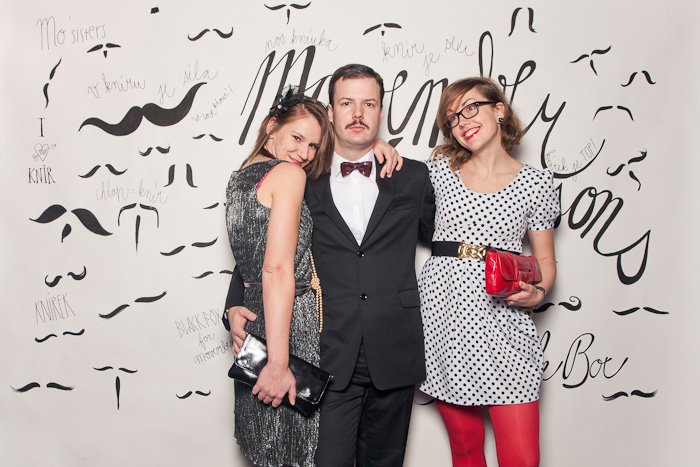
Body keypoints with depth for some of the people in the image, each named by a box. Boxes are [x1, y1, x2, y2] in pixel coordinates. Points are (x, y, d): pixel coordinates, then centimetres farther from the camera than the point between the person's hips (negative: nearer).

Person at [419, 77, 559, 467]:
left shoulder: (536, 182, 5)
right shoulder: (440, 169, 8)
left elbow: (546, 263, 9)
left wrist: (536, 294, -11)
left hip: (504, 322, -1)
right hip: (443, 317, 1)